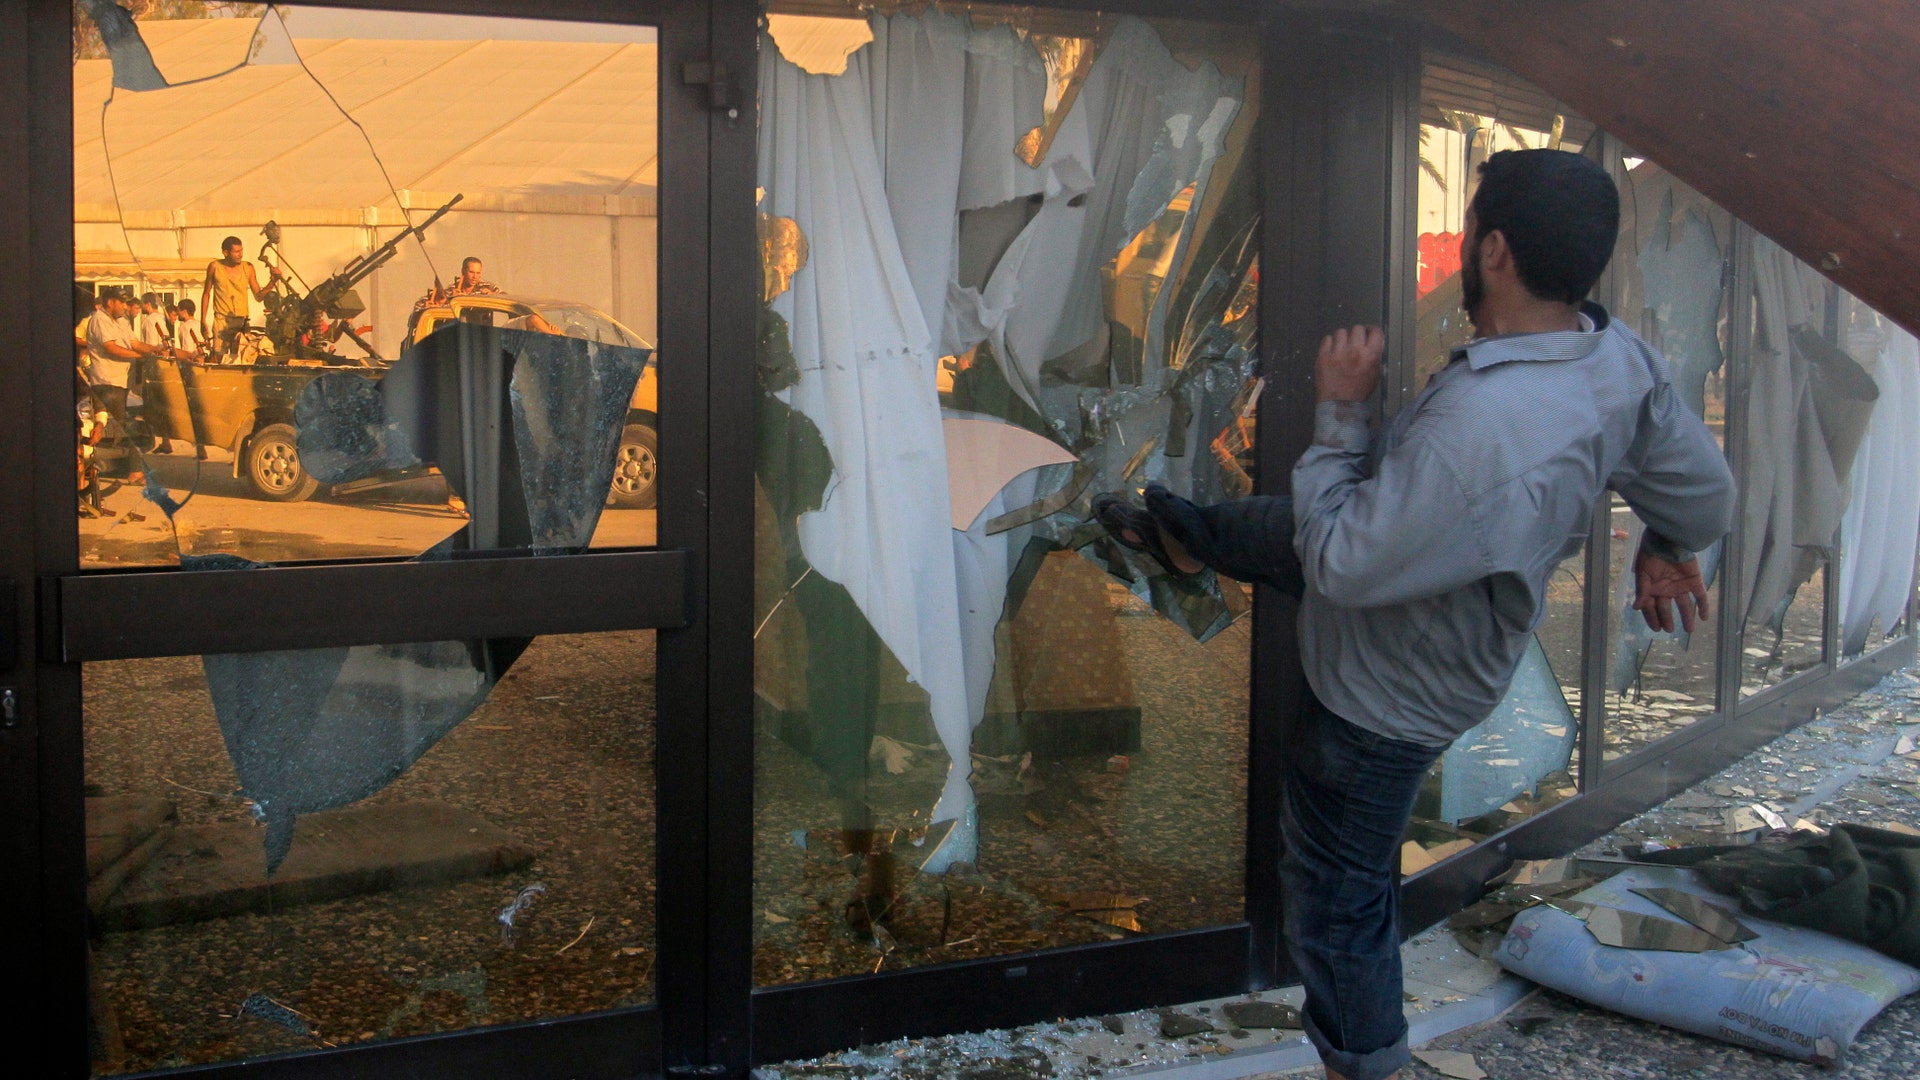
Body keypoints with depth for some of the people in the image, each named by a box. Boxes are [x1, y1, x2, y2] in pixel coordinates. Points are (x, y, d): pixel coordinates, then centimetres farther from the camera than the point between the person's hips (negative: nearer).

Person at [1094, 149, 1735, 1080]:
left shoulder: (1473, 434, -45)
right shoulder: (1626, 359, -19)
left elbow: (1340, 565, -32)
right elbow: (1707, 496, -3)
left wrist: (1340, 412, -21)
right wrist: (1665, 546, 18)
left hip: (1385, 697, -8)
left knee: (1337, 896, 14)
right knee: (1266, 526, 31)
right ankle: (1186, 538, 64)